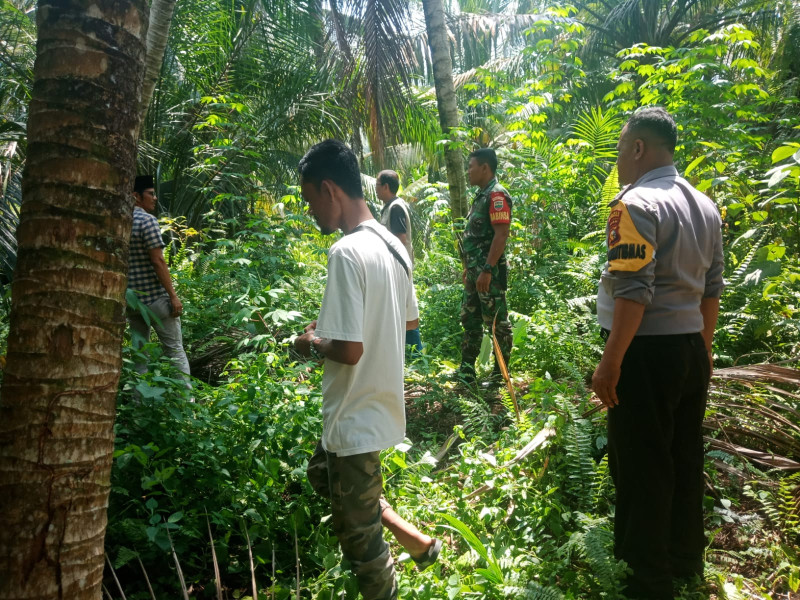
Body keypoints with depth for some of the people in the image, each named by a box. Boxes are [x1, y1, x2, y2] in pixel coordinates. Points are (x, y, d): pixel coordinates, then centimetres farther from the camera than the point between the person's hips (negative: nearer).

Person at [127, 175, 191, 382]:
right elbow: (157, 261, -17)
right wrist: (173, 296, -14)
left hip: (131, 299, 7)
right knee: (175, 350, 2)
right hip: (155, 297, -7)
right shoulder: (147, 220, -12)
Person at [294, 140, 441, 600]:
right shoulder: (394, 244, 3)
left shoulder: (347, 253, -24)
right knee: (323, 474, 29)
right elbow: (409, 320, 15)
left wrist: (313, 344, -8)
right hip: (382, 404, 9)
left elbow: (349, 350, -28)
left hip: (357, 419, -9)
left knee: (358, 533, 10)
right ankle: (412, 537, 33)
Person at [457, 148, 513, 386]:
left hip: (489, 271, -10)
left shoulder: (496, 195, -14)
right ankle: (466, 371, 22)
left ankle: (500, 375, 9)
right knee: (470, 319, 14)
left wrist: (487, 270, -25)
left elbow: (501, 235, -22)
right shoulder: (481, 195, 16)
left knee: (497, 323, -1)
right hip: (475, 270, 10)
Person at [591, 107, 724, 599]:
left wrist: (610, 363, -18)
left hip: (648, 351, -8)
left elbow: (633, 292, -22)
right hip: (691, 349, 8)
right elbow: (712, 289, 15)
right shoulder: (705, 206, 11)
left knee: (642, 465, 4)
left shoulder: (637, 204, -16)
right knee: (685, 457, 18)